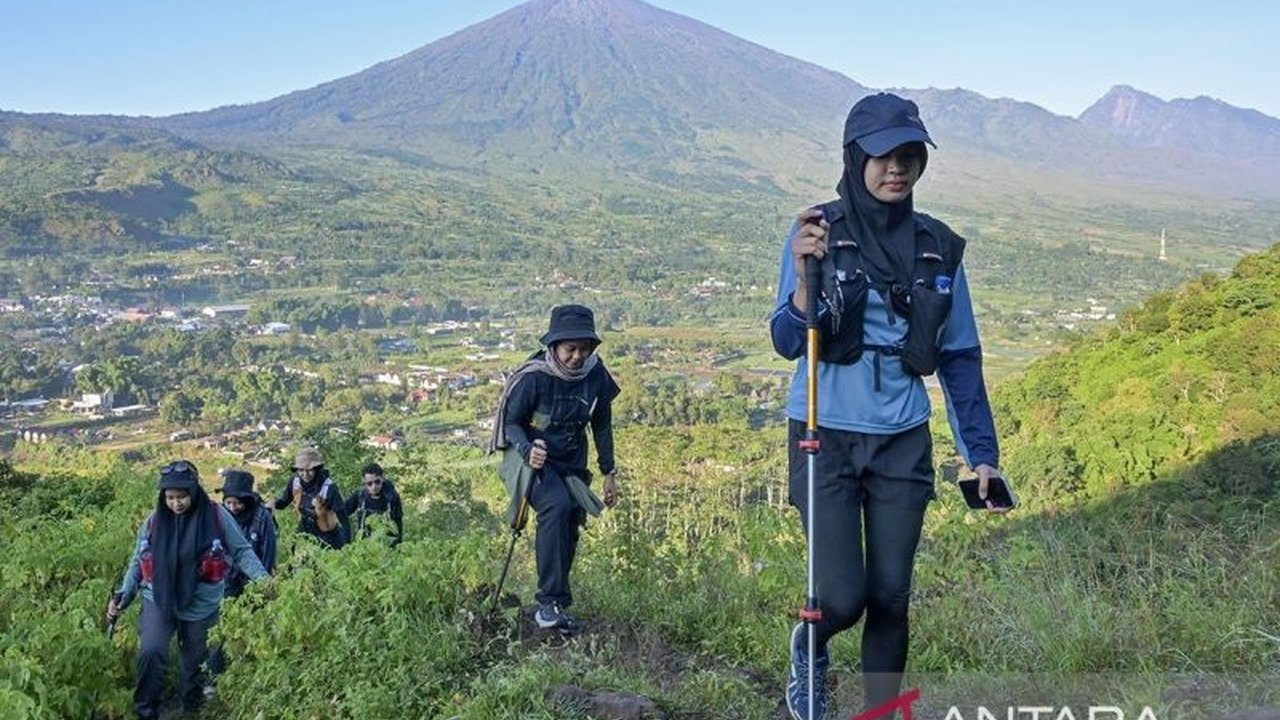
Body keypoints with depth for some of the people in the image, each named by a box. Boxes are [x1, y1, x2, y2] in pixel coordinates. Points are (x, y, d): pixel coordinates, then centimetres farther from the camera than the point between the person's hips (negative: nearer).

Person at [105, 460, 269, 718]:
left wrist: (262, 578, -19)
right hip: (158, 603, 1)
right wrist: (122, 596, -3)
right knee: (151, 652, -21)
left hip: (200, 608, 0)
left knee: (194, 664, 14)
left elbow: (241, 552, -5)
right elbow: (138, 563, 8)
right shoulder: (154, 521, -3)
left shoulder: (216, 515, -11)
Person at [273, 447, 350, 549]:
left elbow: (342, 516, -26)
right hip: (304, 533, 5)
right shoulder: (295, 482, -13)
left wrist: (346, 544, -29)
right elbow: (283, 502, 4)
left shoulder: (329, 488, -28)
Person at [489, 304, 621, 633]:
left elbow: (602, 426, 6)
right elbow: (511, 421, -13)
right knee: (557, 506, -31)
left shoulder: (596, 375, -6)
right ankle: (550, 602, -28)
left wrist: (609, 473, 9)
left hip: (571, 464, 6)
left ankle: (553, 605, 24)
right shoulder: (533, 377, -21)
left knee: (570, 528, 5)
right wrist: (528, 451, -33)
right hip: (531, 458, -6)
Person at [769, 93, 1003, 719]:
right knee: (843, 597, -7)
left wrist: (981, 451, 7)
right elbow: (787, 343, -9)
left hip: (903, 443, 3)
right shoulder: (816, 233, -5)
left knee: (891, 596, 5)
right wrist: (807, 275, -26)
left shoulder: (938, 247, 4)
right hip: (826, 439, -3)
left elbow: (960, 356, 9)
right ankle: (810, 646, 29)